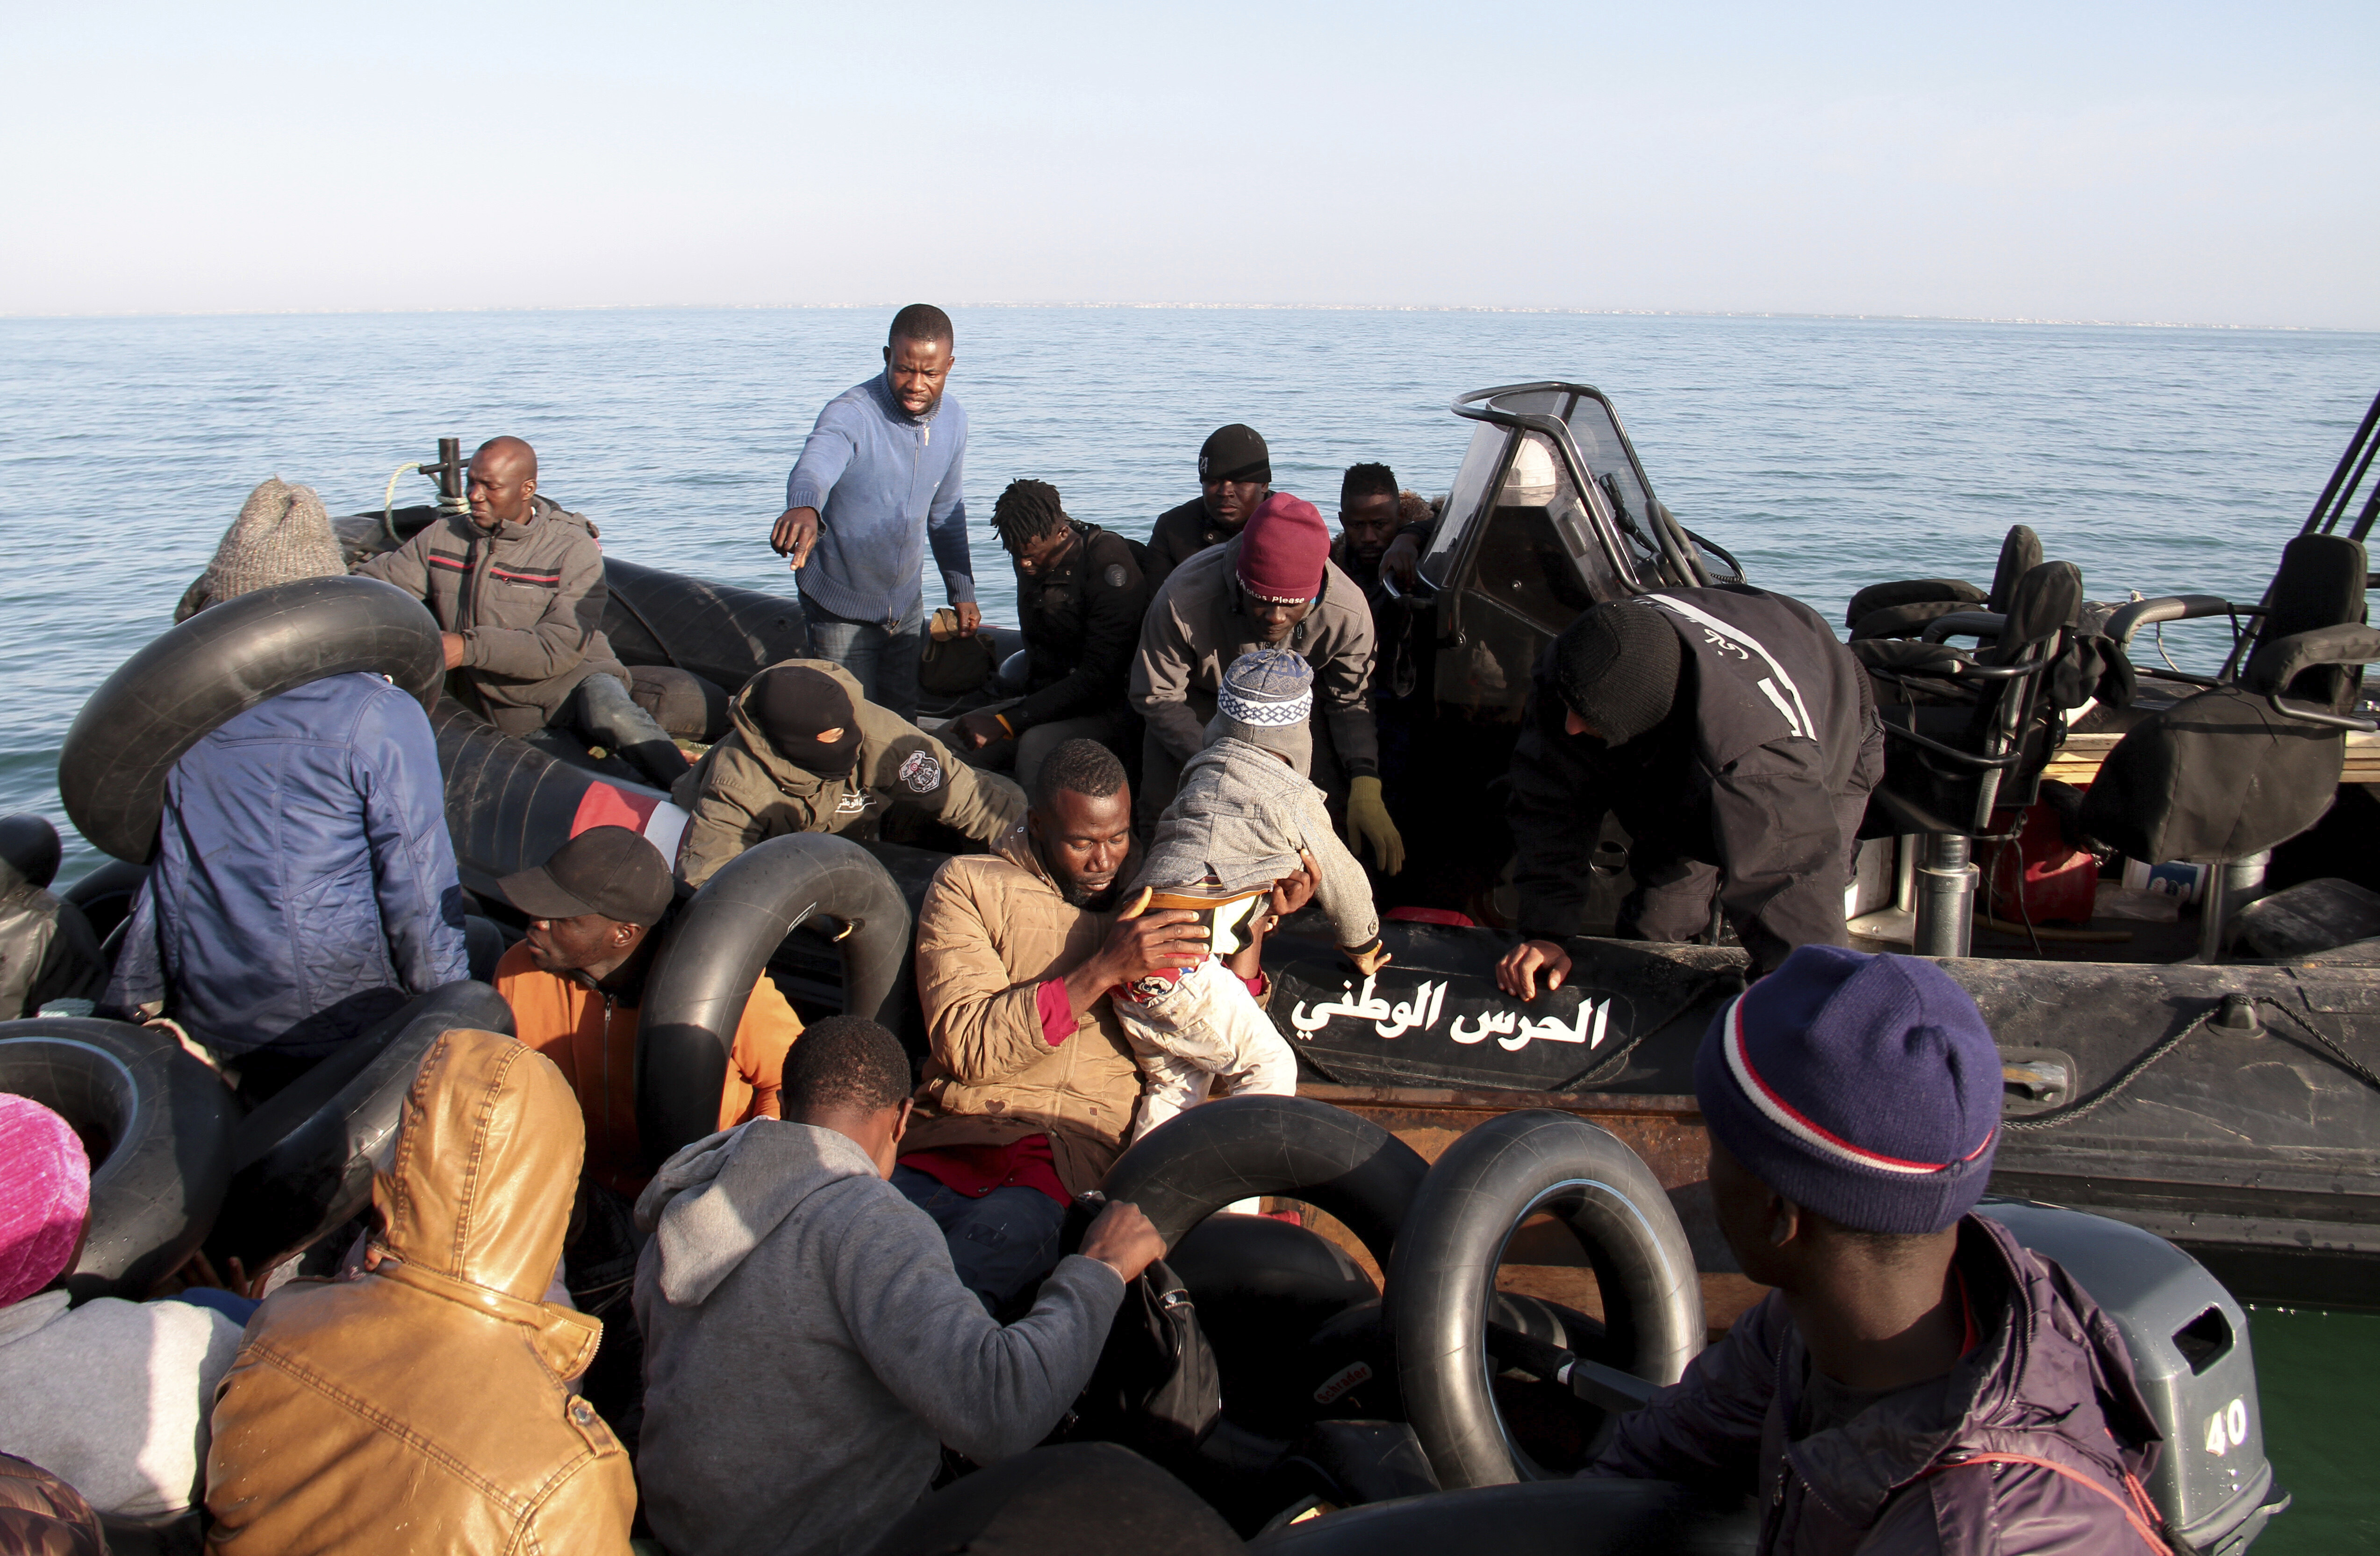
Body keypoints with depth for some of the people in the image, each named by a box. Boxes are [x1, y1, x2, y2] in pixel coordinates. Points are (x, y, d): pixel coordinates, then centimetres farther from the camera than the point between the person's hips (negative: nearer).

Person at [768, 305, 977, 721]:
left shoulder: (953, 421, -4)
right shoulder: (851, 414, -25)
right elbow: (815, 464, -48)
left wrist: (962, 592, 10)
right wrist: (804, 507, -71)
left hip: (906, 604, 5)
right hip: (842, 609, -5)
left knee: (903, 723, 17)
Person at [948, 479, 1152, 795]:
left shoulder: (1110, 561, -19)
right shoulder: (1030, 559, 5)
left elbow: (1099, 677, -24)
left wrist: (1004, 723, -26)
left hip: (1110, 708, -7)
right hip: (1048, 697, 7)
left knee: (1037, 745, -36)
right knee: (953, 738, -12)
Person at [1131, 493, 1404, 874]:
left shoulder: (1348, 612, -32)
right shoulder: (1182, 602, -38)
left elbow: (1351, 702, -14)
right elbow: (1157, 696, -22)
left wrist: (1366, 790, -29)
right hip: (1201, 700, -1)